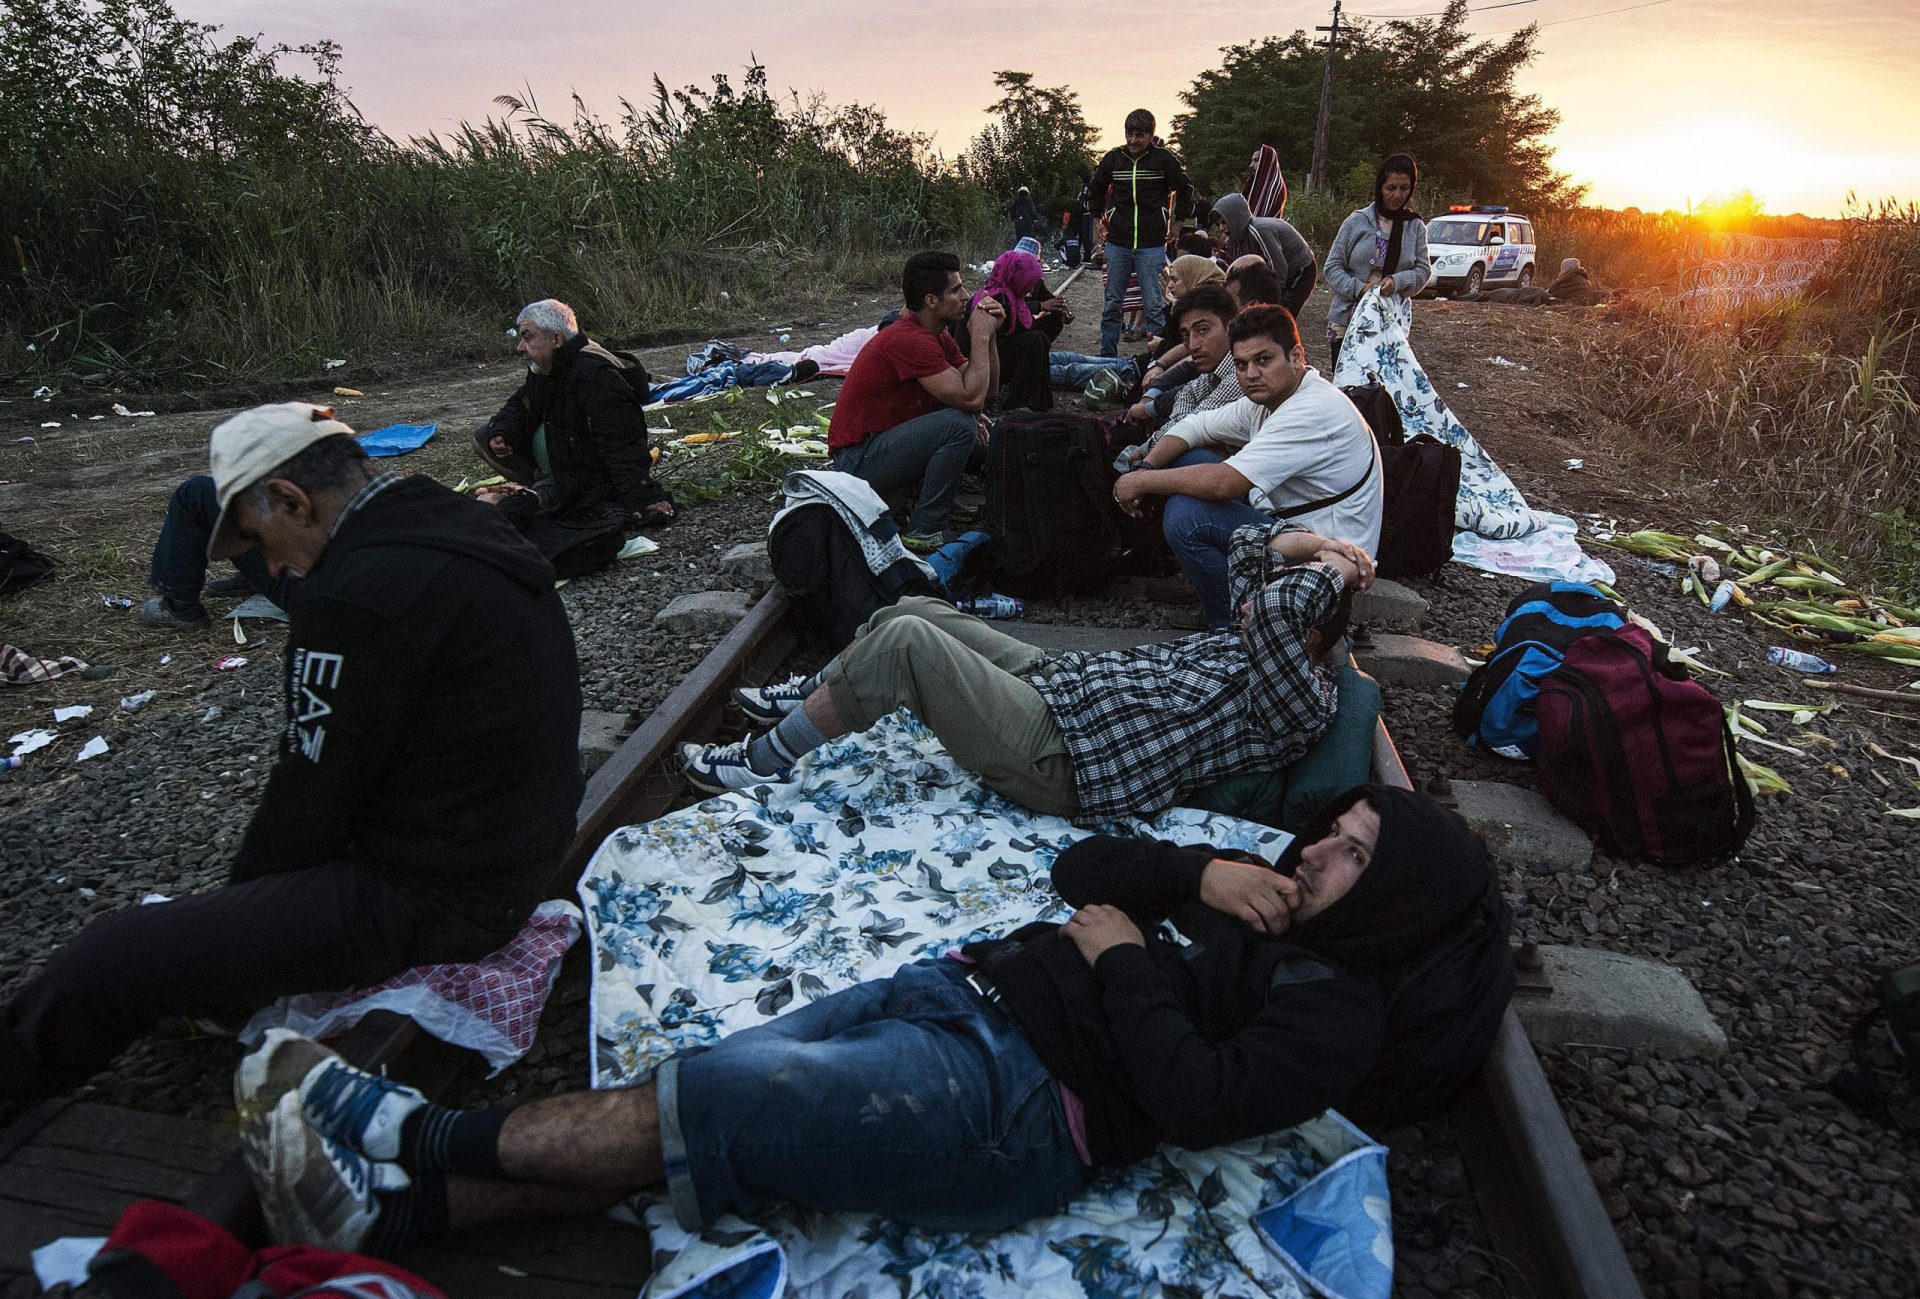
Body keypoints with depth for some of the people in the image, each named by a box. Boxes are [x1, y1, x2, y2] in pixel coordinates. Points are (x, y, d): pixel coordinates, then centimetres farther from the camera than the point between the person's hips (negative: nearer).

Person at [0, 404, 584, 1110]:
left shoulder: (357, 595, -23)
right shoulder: (466, 523, 7)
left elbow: (314, 792, -13)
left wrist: (242, 892, 7)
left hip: (431, 898, -10)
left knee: (107, 960, 0)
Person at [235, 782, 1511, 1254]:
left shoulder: (1336, 1007, 0)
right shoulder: (1256, 895, 23)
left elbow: (1197, 1100, -17)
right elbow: (1083, 861, 20)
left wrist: (1124, 959, -7)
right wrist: (1200, 871, 5)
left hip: (1015, 1102, -7)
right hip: (953, 985, 7)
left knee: (702, 1098, -18)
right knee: (687, 1100, -6)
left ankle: (424, 1141, 0)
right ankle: (401, 1206, 0)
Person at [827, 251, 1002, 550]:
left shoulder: (935, 336, 9)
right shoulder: (910, 340, -23)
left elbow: (989, 389, 10)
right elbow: (972, 398, -27)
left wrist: (989, 334, -3)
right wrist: (980, 336, -16)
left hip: (883, 440, 10)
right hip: (858, 460, -10)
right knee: (961, 423, -25)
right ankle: (924, 532, -15)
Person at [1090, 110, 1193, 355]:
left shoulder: (1164, 158, -2)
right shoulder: (1113, 158, 5)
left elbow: (1185, 189, 10)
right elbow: (1097, 190, 22)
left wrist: (1178, 223, 9)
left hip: (1152, 245, -3)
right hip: (1117, 244, 3)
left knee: (1154, 305, -3)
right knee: (1112, 305, 7)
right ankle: (1107, 357, 16)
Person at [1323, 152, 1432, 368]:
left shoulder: (1416, 227, 9)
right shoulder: (1357, 221, 3)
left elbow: (1423, 270, 6)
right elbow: (1332, 267, 2)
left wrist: (1397, 281, -15)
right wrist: (1358, 288, -14)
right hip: (1347, 320, -1)